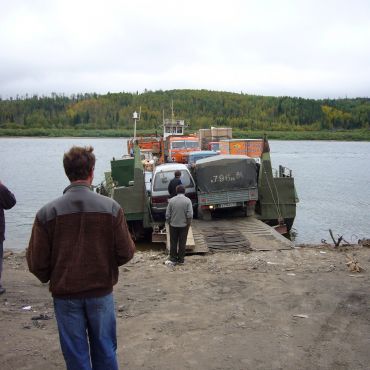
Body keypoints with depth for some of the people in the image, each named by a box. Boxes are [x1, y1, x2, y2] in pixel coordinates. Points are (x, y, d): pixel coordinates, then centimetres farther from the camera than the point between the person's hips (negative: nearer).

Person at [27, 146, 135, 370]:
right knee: (105, 350, 17)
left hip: (65, 295, 0)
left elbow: (37, 262, -9)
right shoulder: (111, 207, -11)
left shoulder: (47, 212, -11)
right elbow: (126, 253, -9)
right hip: (101, 292, 0)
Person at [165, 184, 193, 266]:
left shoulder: (171, 200, -5)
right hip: (184, 225, -1)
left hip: (173, 225, 1)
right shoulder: (187, 200, -9)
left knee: (173, 243, 10)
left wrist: (169, 222, 11)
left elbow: (167, 214, -3)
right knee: (182, 243, 9)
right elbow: (190, 215, -12)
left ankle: (173, 259, 16)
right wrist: (188, 223, 2)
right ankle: (180, 259, 14)